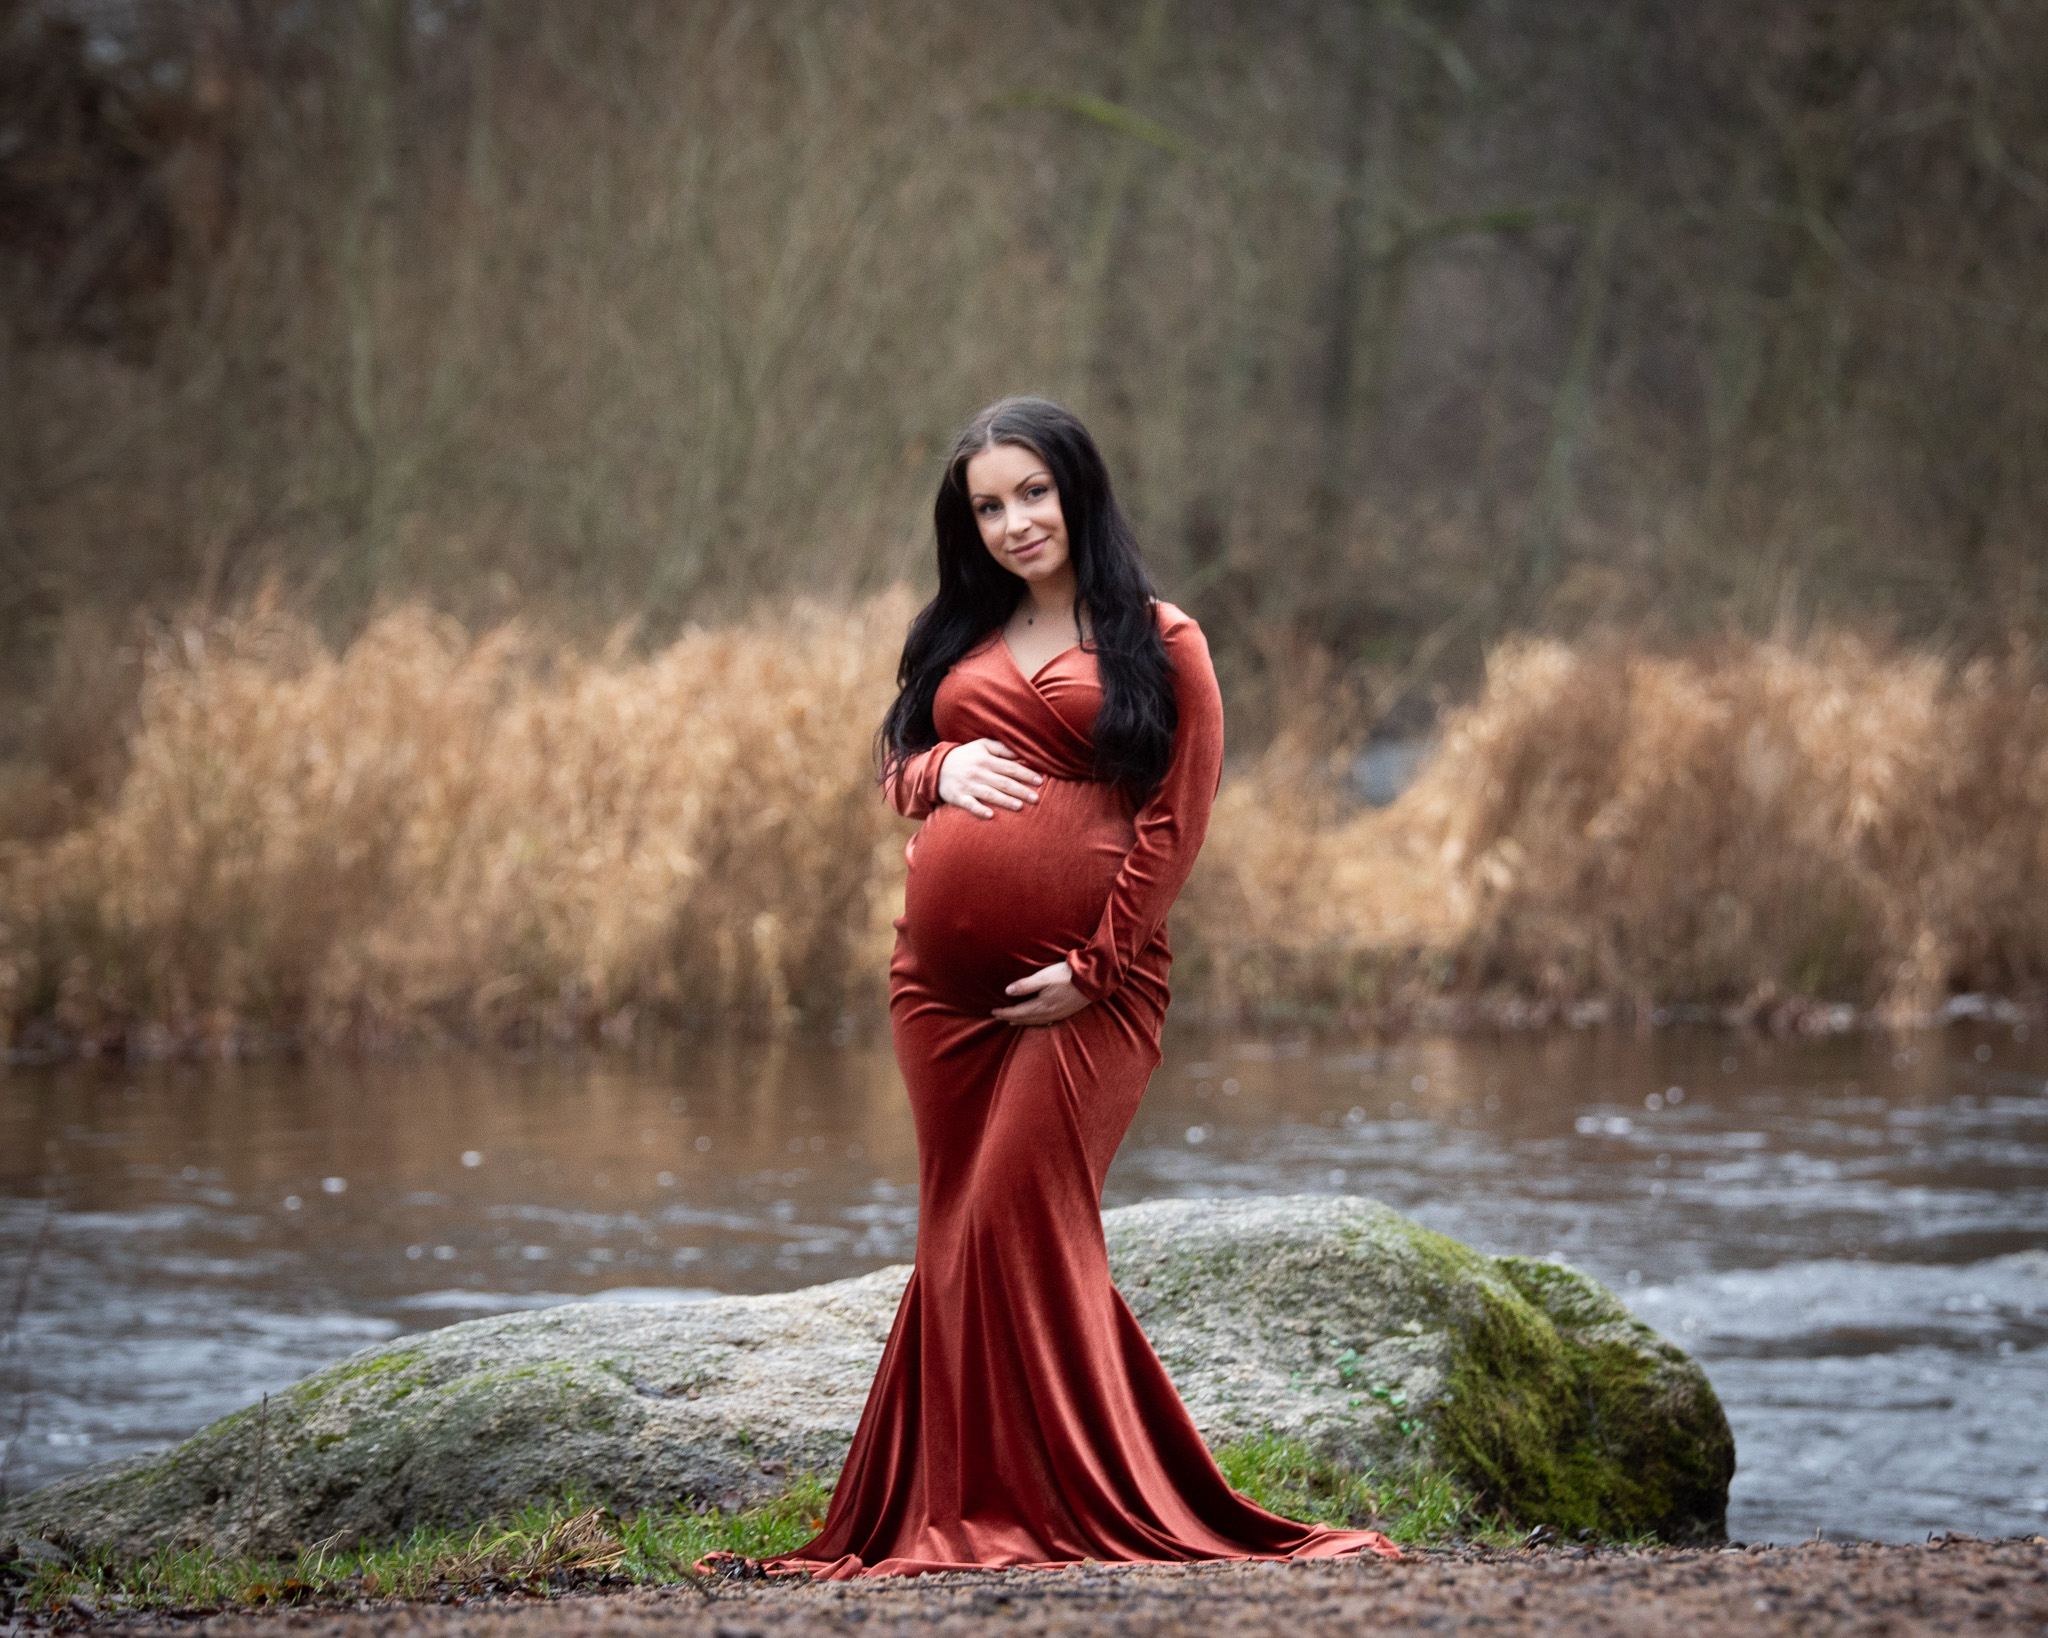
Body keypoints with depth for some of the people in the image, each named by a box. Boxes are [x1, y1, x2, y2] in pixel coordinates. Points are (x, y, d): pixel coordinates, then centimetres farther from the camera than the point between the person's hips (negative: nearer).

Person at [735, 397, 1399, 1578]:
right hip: (944, 978, 5)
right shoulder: (959, 637, 18)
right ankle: (961, 1510, 9)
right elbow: (895, 763, 24)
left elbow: (1177, 821, -3)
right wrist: (940, 771, -1)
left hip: (1085, 983, -5)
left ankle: (1068, 1506, -5)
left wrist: (1094, 967, -10)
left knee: (1020, 1218, -12)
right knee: (961, 1235, 5)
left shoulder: (1159, 641, 2)